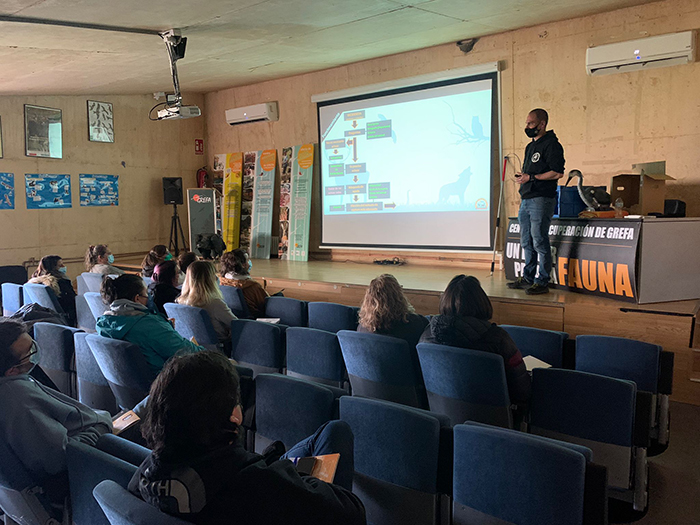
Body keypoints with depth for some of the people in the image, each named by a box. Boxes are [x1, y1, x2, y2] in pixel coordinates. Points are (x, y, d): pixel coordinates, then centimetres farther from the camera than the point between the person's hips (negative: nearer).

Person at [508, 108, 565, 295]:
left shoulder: (551, 144, -8)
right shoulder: (530, 146, 21)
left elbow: (558, 172, -16)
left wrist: (531, 177, -16)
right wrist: (522, 177, 10)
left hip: (541, 200, -9)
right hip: (526, 200, 9)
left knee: (539, 241, -7)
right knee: (527, 242, 12)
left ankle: (542, 282, 0)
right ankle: (528, 278, 21)